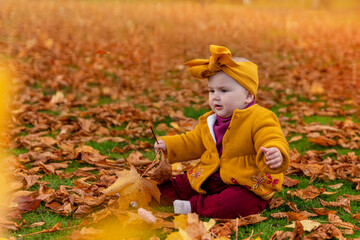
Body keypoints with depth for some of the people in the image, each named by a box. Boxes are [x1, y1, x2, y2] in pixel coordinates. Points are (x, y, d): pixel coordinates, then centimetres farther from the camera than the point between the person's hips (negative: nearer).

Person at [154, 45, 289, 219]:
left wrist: (276, 155, -51)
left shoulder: (260, 119, -16)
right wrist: (168, 145, 14)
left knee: (234, 203, -35)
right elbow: (192, 143, 24)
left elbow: (273, 143, -28)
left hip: (247, 186, -8)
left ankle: (194, 206, -25)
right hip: (211, 179, 8)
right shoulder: (209, 122, 10)